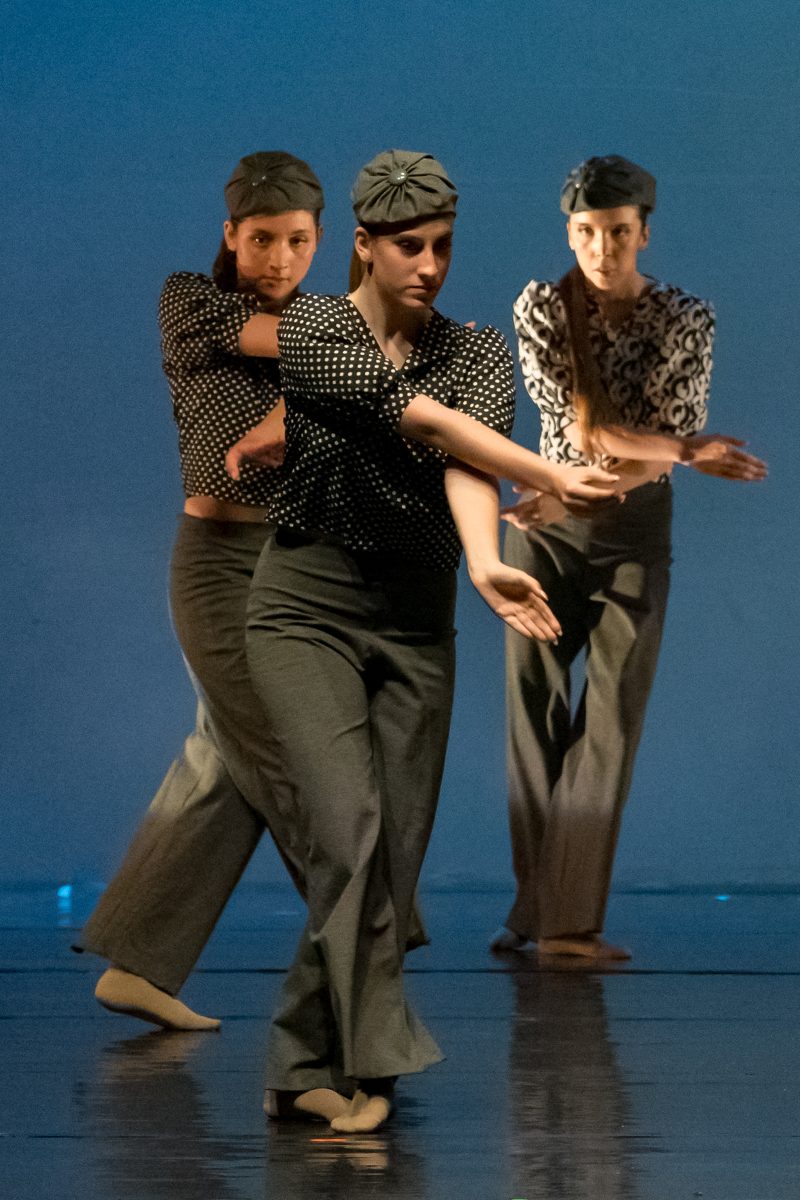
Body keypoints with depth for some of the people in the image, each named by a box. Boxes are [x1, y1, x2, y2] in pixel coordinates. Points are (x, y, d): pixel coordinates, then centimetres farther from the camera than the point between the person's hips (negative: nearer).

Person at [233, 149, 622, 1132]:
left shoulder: (477, 350, 4)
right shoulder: (312, 328, -8)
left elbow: (466, 465, -16)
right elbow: (423, 422, -21)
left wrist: (483, 563, -36)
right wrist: (555, 480, -27)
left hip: (416, 624, 5)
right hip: (306, 609, -4)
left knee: (394, 858, 2)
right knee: (351, 827, -20)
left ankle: (306, 1071, 12)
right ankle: (370, 1059, -17)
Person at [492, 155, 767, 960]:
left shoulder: (687, 322, -5)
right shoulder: (541, 309, -7)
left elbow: (668, 446, -12)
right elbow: (582, 429, -16)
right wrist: (694, 453, -19)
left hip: (634, 532, 0)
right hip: (543, 530, 0)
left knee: (612, 722, -9)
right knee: (534, 716, 0)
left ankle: (567, 917, -8)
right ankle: (538, 904, 11)